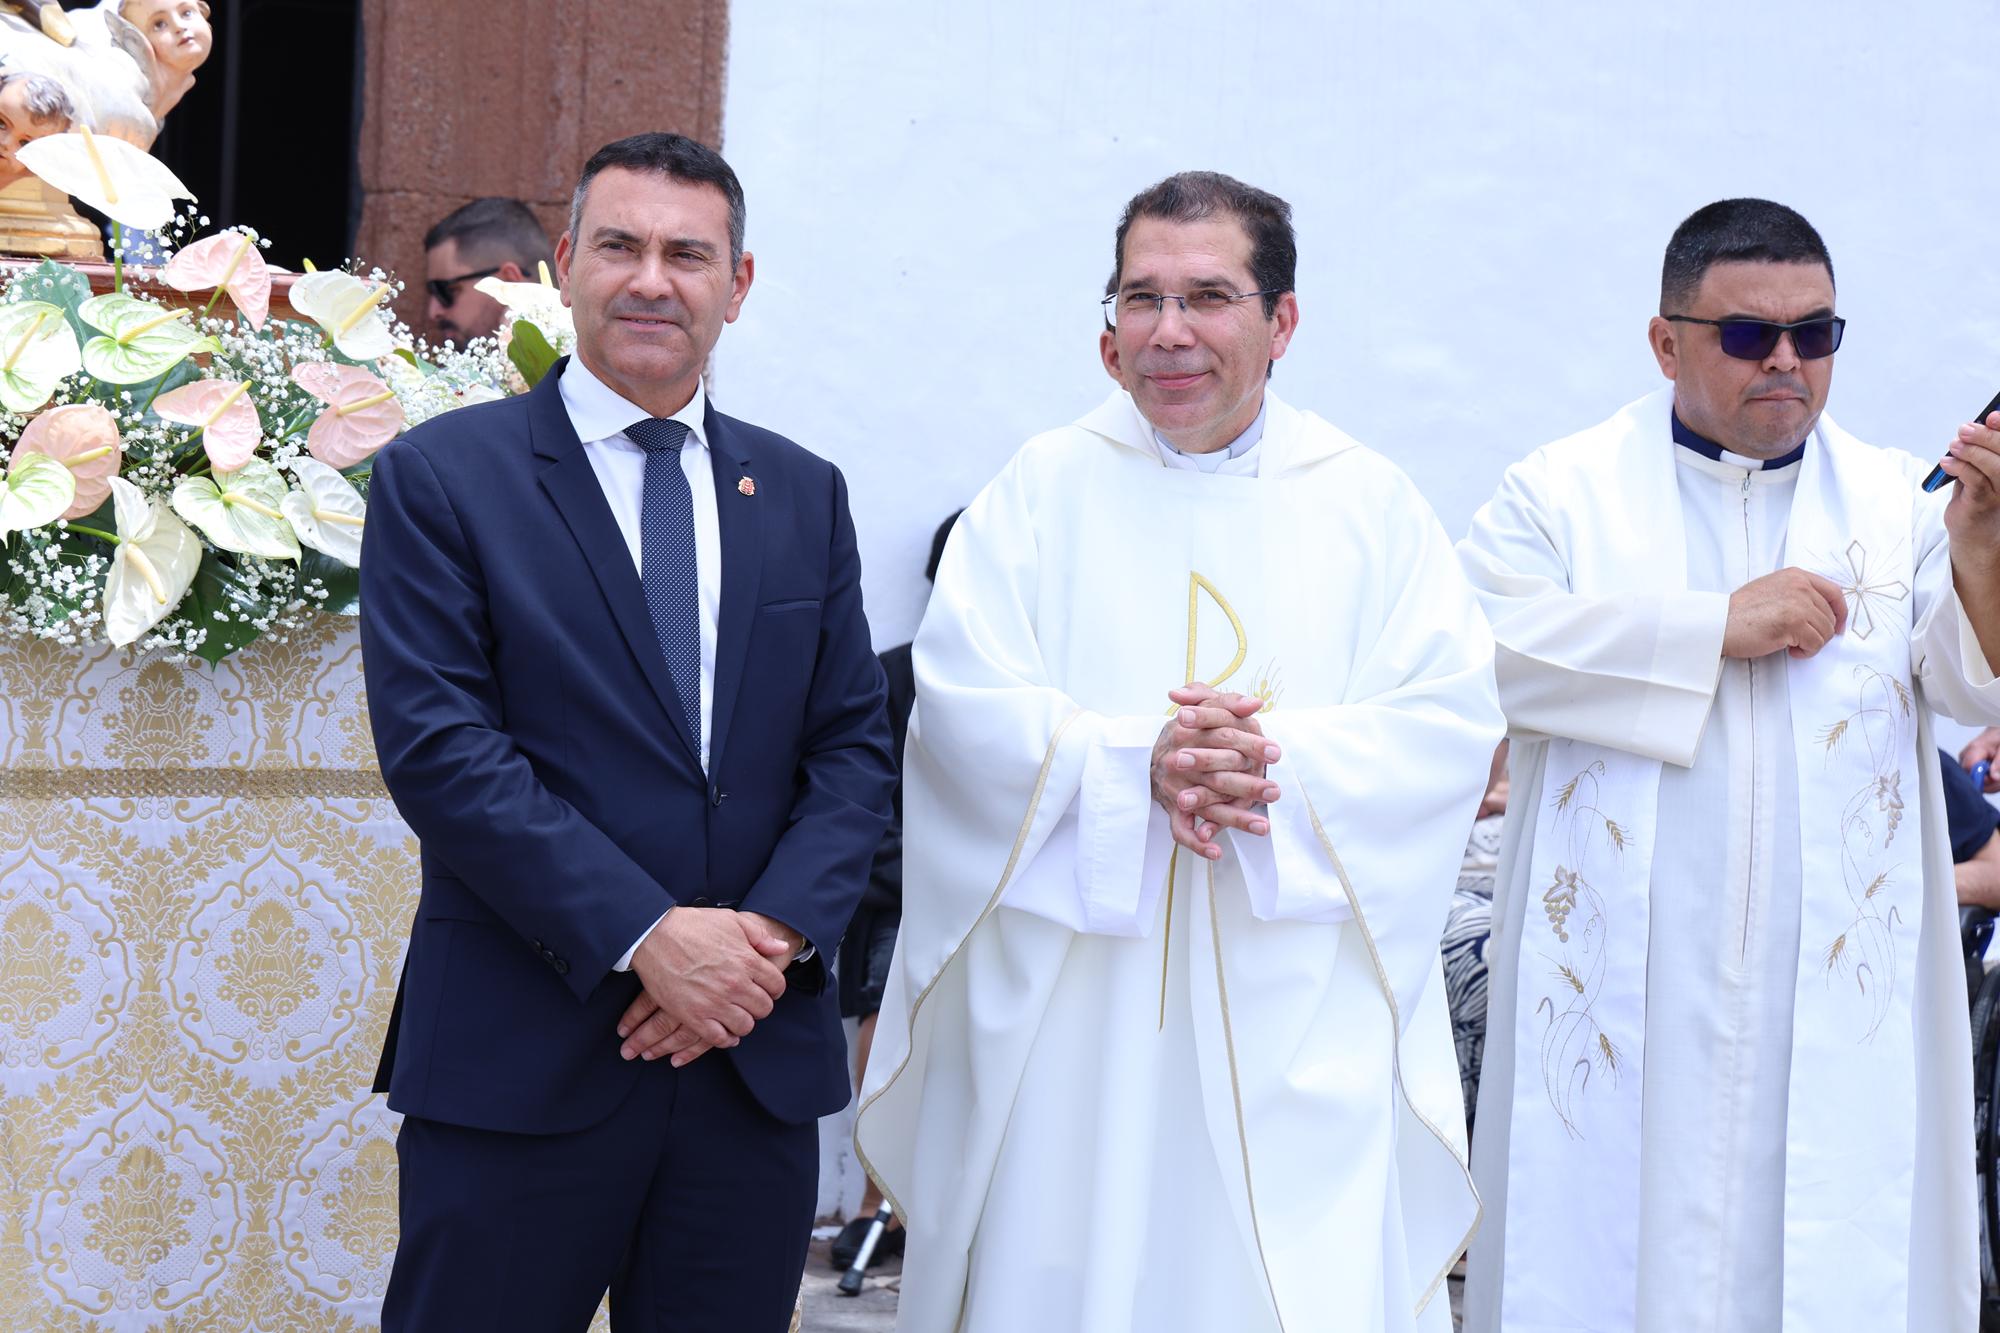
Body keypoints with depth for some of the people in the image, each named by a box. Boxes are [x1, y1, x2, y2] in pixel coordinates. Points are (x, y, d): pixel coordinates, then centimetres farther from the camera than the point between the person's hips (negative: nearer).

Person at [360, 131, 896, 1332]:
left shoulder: (803, 496, 13)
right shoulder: (443, 478, -1)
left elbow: (855, 747, 9)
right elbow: (439, 748, -10)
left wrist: (775, 933, -9)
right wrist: (644, 938, -17)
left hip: (760, 1066, 4)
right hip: (519, 1067, -4)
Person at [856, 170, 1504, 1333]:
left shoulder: (1371, 505, 7)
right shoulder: (1045, 488, 7)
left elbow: (1456, 716, -2)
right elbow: (961, 700, -3)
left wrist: (1283, 766, -18)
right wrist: (1135, 765, -19)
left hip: (1295, 1012, 0)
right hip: (1071, 1002, 0)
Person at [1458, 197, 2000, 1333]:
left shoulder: (1901, 504, 11)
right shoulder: (1563, 493, 7)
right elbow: (1481, 644, -11)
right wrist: (1720, 625, -11)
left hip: (1843, 1012, 2)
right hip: (1623, 1004, -1)